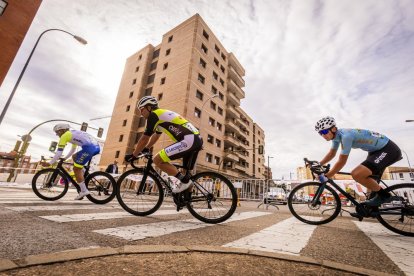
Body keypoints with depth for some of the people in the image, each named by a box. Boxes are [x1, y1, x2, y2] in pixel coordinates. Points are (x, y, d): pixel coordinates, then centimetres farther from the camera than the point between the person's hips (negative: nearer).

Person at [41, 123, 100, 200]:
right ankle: (82, 175, 26)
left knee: (76, 169, 4)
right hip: (96, 146, 9)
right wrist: (65, 158, 45)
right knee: (74, 156, 30)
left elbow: (59, 152, 5)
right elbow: (73, 149, 42)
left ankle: (84, 191, 4)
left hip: (89, 148, -9)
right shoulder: (73, 133, 33)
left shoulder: (64, 135, 8)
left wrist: (50, 163, 13)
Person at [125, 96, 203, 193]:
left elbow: (144, 138, 1)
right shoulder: (162, 115, 28)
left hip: (189, 140, -10)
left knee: (157, 160, -8)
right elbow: (156, 136, 40)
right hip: (197, 139, 10)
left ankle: (185, 181, -5)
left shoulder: (154, 115, 0)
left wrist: (133, 155, 13)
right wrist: (145, 149, 46)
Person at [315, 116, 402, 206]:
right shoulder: (337, 134, -4)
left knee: (356, 174, -25)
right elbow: (332, 153, 9)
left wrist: (326, 177, -24)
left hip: (389, 150, -10)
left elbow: (342, 162, -28)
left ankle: (384, 195, -1)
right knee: (370, 182, 21)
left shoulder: (346, 136, -31)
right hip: (377, 150, 10)